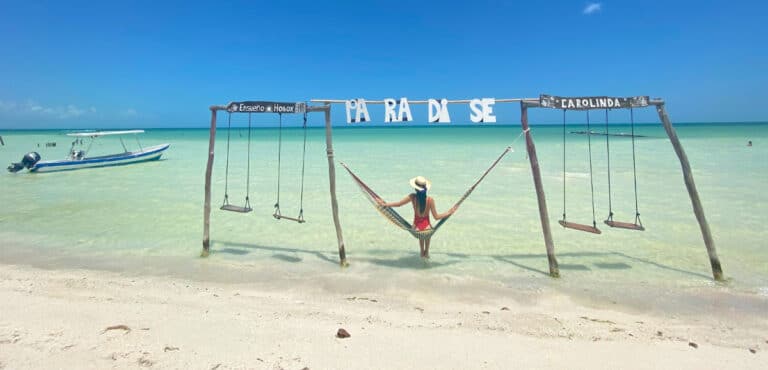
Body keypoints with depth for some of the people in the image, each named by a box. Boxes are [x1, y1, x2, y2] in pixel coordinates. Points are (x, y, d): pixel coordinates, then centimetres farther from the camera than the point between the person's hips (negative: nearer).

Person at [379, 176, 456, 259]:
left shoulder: (413, 197, -15)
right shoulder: (430, 200, -18)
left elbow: (398, 204, -4)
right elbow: (436, 217, -13)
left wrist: (385, 204, 9)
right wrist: (449, 212, -2)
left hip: (417, 227, 1)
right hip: (426, 227, -1)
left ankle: (422, 252, 54)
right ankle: (426, 252, 49)